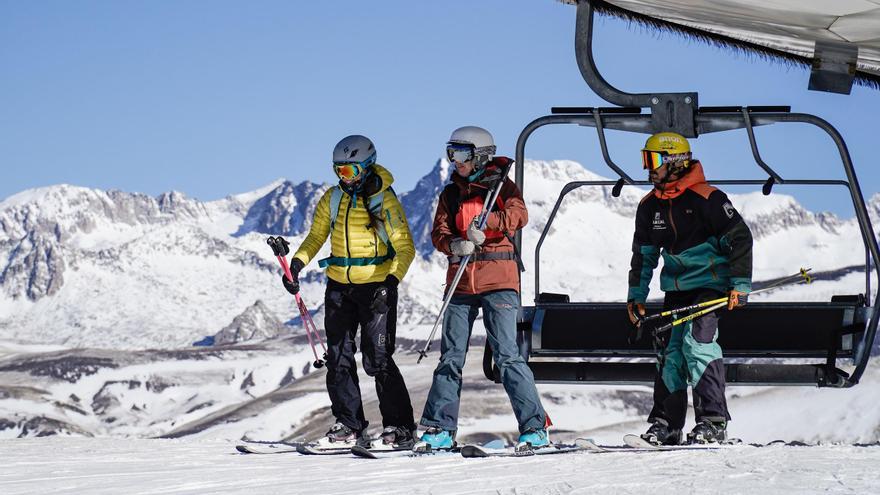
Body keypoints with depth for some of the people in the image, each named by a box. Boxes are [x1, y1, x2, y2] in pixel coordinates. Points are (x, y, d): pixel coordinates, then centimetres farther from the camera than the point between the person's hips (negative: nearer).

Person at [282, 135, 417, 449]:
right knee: (338, 357, 2)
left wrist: (393, 278, -26)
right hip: (339, 287, 5)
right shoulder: (332, 199, 6)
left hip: (377, 287, -5)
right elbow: (316, 237, 16)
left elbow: (405, 247, -10)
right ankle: (349, 427, 9)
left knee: (378, 359, -9)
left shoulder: (384, 200, -8)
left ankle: (399, 427, -1)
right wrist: (297, 264, -1)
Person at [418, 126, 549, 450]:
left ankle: (534, 428, -7)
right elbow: (439, 233, 6)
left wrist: (485, 223, -29)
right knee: (451, 357, 5)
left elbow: (519, 214, -13)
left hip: (497, 280, -5)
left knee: (506, 355, -10)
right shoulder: (450, 194, 15)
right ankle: (440, 429, 10)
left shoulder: (500, 185, 3)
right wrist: (454, 244, -17)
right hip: (460, 281, 5)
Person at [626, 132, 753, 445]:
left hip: (710, 284, -7)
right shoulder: (649, 206, 7)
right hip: (676, 290, 7)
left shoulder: (706, 198, -14)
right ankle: (665, 424, 11)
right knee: (671, 351, 3)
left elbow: (739, 238, -11)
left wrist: (740, 285, -13)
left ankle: (713, 421, -17)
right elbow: (643, 254, 17)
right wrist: (636, 296, 14)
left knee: (697, 342, -21)